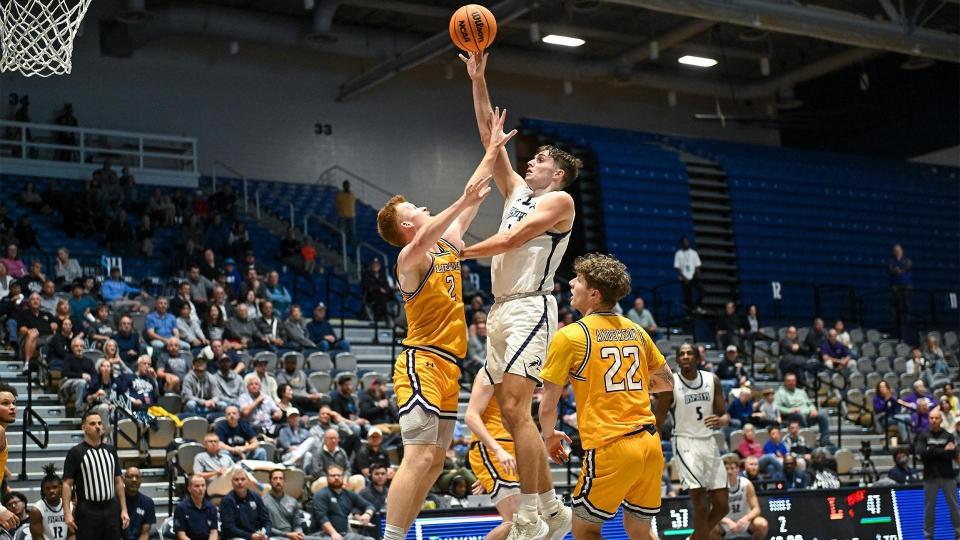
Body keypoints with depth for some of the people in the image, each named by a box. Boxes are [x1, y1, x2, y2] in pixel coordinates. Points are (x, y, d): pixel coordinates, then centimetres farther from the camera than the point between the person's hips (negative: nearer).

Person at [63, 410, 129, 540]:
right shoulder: (76, 452, -5)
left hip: (111, 510, 5)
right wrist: (67, 513, -16)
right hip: (87, 511, -5)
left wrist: (124, 510, 7)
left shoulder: (110, 450, 11)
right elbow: (67, 484, -7)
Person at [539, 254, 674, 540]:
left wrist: (549, 436, 14)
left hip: (610, 447, -6)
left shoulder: (570, 336, -6)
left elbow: (548, 406, -4)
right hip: (650, 442, 6)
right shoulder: (636, 331, 10)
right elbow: (667, 381, 22)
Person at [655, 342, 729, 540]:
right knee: (701, 505, -15)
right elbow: (658, 422, -5)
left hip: (709, 442, 5)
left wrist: (722, 421, -17)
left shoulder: (712, 380, 3)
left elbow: (724, 414, 8)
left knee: (722, 506, 6)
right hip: (686, 443, -5)